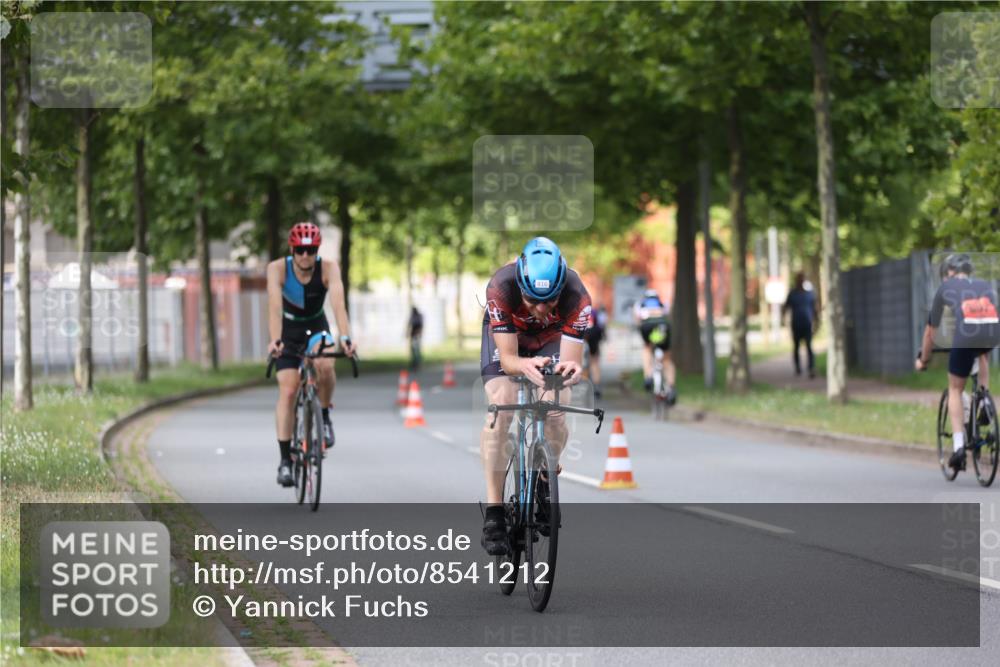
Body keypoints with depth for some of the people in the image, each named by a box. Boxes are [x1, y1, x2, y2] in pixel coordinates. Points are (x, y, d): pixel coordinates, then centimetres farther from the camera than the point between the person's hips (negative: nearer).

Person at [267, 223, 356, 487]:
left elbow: (338, 303, -39)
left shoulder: (328, 269, -25)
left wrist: (345, 338, -54)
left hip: (317, 327, 0)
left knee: (324, 366, -31)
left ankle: (324, 417, -3)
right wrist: (275, 340, -53)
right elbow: (274, 306, -37)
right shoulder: (278, 268, -26)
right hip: (288, 330, 0)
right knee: (288, 390, -14)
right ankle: (285, 460, -9)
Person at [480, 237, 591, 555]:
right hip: (506, 335, -1)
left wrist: (571, 368, -60)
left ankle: (543, 481, 10)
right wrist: (524, 365, -59)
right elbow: (507, 357, -37)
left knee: (555, 410, -20)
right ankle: (493, 512, -20)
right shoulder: (501, 288, -39)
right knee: (500, 408, -23)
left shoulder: (577, 297, -37)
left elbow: (572, 358, -36)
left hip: (551, 337, 1)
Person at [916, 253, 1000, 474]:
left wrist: (923, 359, 46)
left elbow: (931, 331, 32)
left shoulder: (946, 288, 26)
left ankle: (958, 445, 2)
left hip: (965, 336, -3)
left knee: (955, 390, 15)